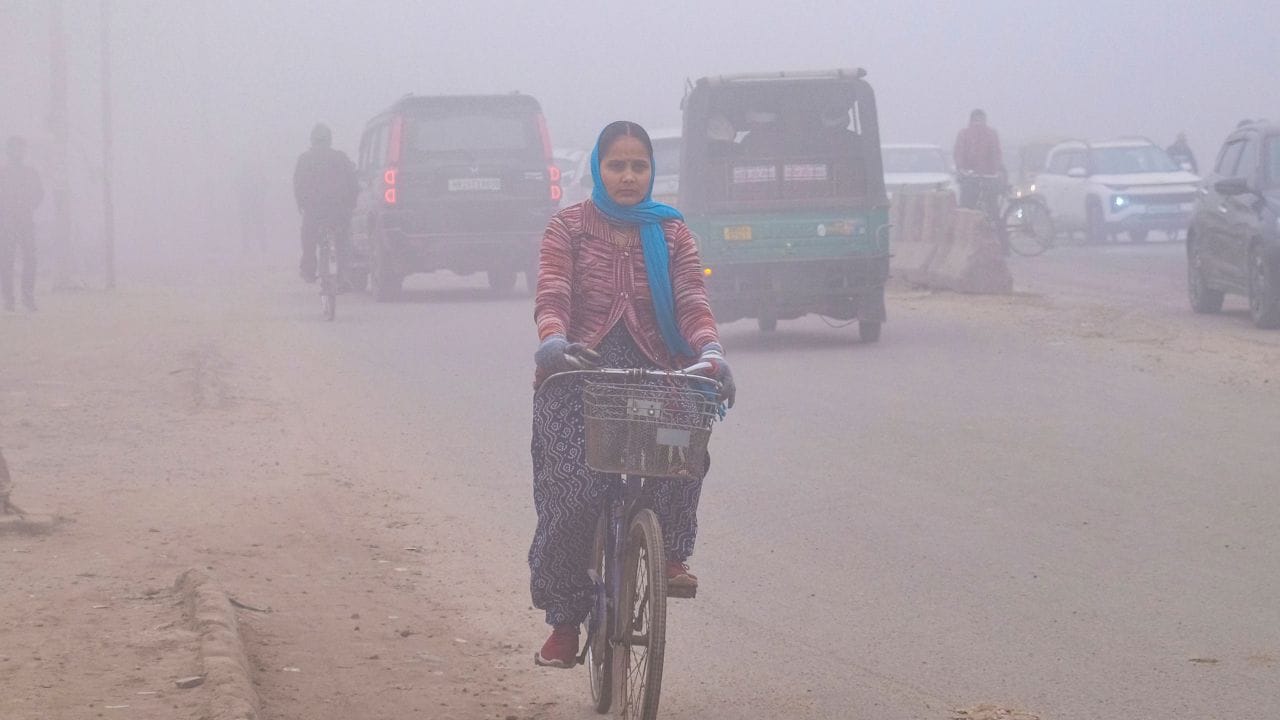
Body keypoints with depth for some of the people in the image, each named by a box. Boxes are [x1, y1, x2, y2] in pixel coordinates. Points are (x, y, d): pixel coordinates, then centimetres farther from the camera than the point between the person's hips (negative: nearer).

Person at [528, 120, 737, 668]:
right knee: (574, 488, -19)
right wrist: (553, 340, -30)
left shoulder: (671, 233, 13)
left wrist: (710, 350, -22)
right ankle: (564, 618, -4)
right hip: (579, 376, -1)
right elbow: (551, 295, -7)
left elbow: (691, 301, -1)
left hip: (652, 372, 1)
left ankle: (670, 552, -11)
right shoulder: (568, 228, 8)